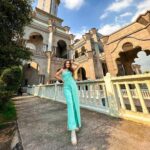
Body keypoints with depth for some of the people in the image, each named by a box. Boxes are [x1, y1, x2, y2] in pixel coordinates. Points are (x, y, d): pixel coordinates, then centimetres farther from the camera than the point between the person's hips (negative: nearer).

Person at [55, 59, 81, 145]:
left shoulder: (71, 70, 19)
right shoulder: (62, 70, 16)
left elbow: (78, 65, 21)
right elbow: (56, 75, 25)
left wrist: (72, 62, 26)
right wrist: (62, 79, 14)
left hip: (74, 86, 3)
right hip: (66, 87, -2)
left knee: (76, 104, 2)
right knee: (70, 104, -16)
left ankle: (76, 123, 21)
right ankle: (73, 130, -16)